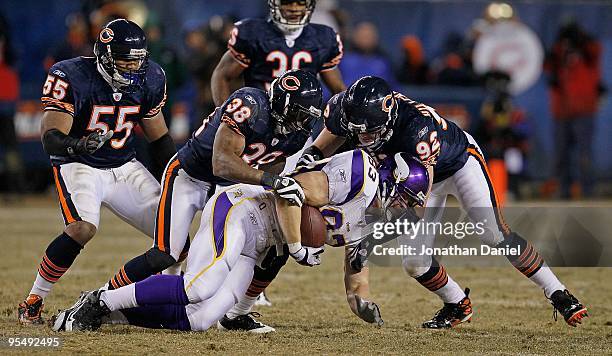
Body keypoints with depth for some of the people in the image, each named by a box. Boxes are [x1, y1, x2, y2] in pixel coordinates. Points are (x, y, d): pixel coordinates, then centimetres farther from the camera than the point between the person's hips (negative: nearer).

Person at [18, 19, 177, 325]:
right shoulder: (72, 78, -22)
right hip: (78, 166, -5)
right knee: (82, 229, -31)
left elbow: (159, 137, 9)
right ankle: (33, 301, -16)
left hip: (125, 167, 5)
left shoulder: (149, 80, -5)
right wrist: (76, 144, -49)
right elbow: (51, 138, -28)